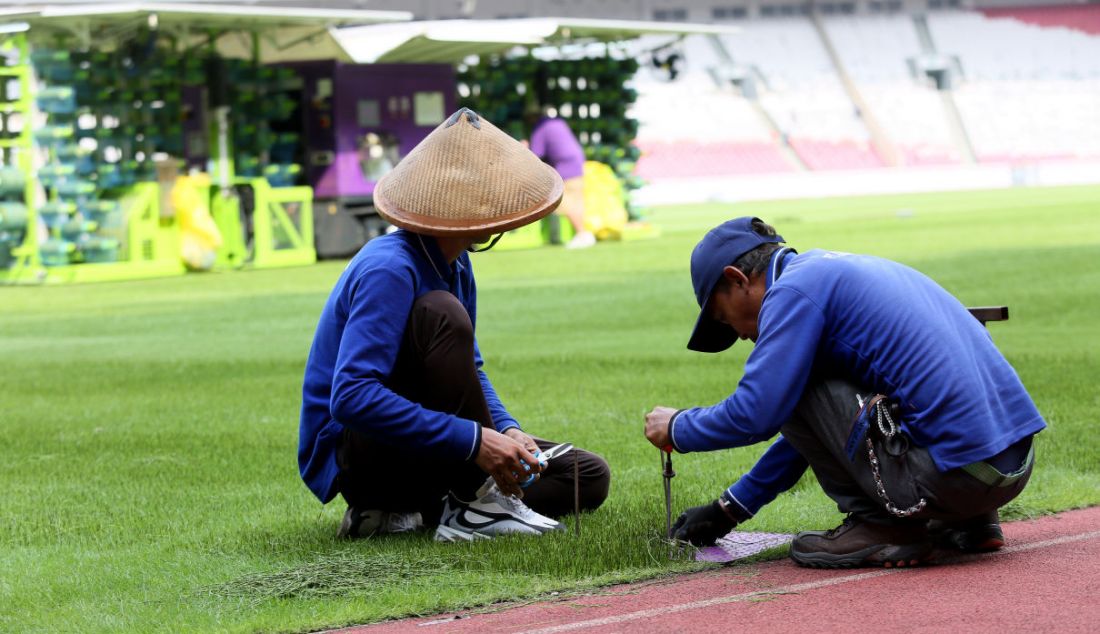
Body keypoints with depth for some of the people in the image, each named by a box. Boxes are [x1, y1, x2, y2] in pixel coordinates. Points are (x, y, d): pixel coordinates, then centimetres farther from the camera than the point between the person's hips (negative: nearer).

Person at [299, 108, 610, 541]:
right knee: (440, 315, -30)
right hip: (355, 454, -10)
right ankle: (473, 506, -24)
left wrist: (506, 431, -6)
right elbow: (351, 398, -34)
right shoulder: (390, 270, -24)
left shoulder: (454, 264, 6)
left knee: (589, 477, 3)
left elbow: (468, 370, 17)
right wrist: (475, 440, -35)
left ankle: (400, 513, -2)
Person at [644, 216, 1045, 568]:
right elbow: (816, 425, 33)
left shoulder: (793, 292, -3)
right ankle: (966, 522, 17)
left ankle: (883, 525, 2)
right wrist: (730, 509, 37)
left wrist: (677, 429, 10)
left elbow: (754, 415, -11)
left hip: (952, 476, -9)